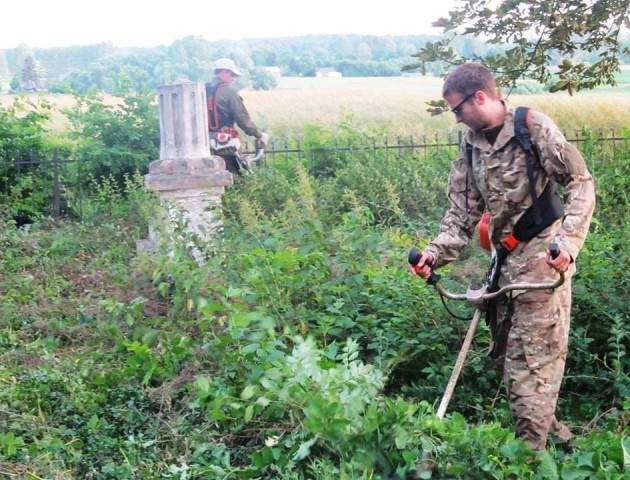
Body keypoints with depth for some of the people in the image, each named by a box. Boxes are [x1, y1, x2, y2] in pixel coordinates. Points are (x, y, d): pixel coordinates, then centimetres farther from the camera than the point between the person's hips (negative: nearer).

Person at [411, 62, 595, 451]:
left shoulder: (534, 127, -10)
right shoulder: (471, 145, 9)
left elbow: (580, 184, -13)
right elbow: (463, 212, 8)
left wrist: (567, 242, -26)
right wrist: (436, 252, -8)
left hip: (542, 258, -7)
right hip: (505, 262, 8)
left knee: (532, 358, -7)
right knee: (505, 354, 15)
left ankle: (532, 450, 4)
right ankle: (549, 427, 32)